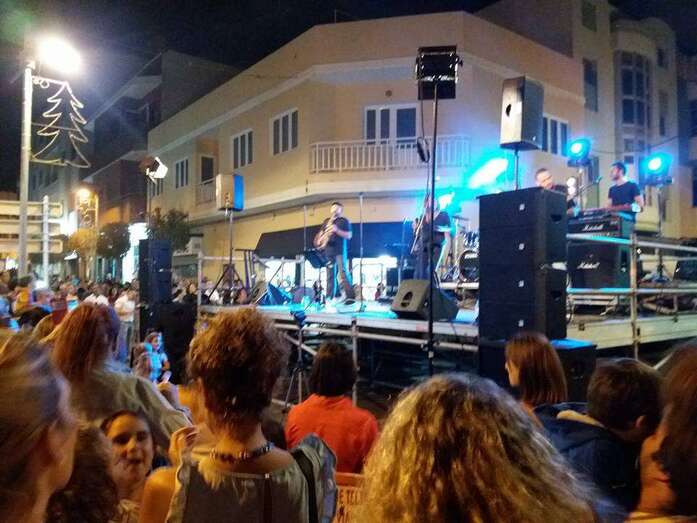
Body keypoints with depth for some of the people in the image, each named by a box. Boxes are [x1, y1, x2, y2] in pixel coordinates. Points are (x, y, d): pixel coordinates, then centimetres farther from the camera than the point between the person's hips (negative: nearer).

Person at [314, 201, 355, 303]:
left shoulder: (344, 221, 4)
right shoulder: (326, 221, 20)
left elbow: (349, 235, -3)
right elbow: (320, 233, 22)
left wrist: (337, 230, -15)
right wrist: (319, 240, 0)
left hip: (340, 251, -5)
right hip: (328, 251, 5)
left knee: (342, 273, -14)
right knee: (330, 274, 6)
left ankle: (350, 297, -18)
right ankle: (329, 297, 10)